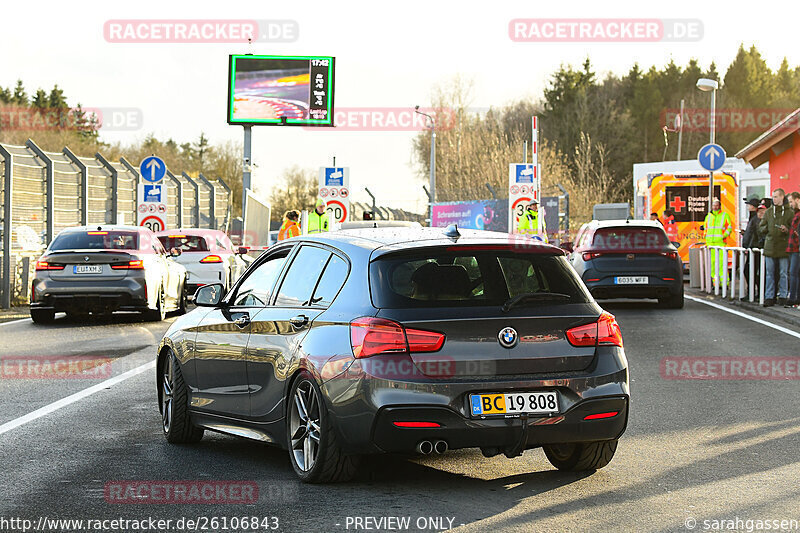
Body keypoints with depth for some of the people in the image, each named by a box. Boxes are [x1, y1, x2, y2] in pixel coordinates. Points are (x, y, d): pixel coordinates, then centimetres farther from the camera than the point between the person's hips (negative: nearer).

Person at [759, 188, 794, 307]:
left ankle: (782, 296, 11)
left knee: (783, 273, 2)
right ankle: (769, 297, 7)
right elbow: (760, 228, 14)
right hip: (770, 247, 3)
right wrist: (766, 228, -7)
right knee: (769, 273, 4)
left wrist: (787, 230, -20)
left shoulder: (789, 212, 0)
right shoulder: (769, 212, 11)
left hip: (784, 248, -3)